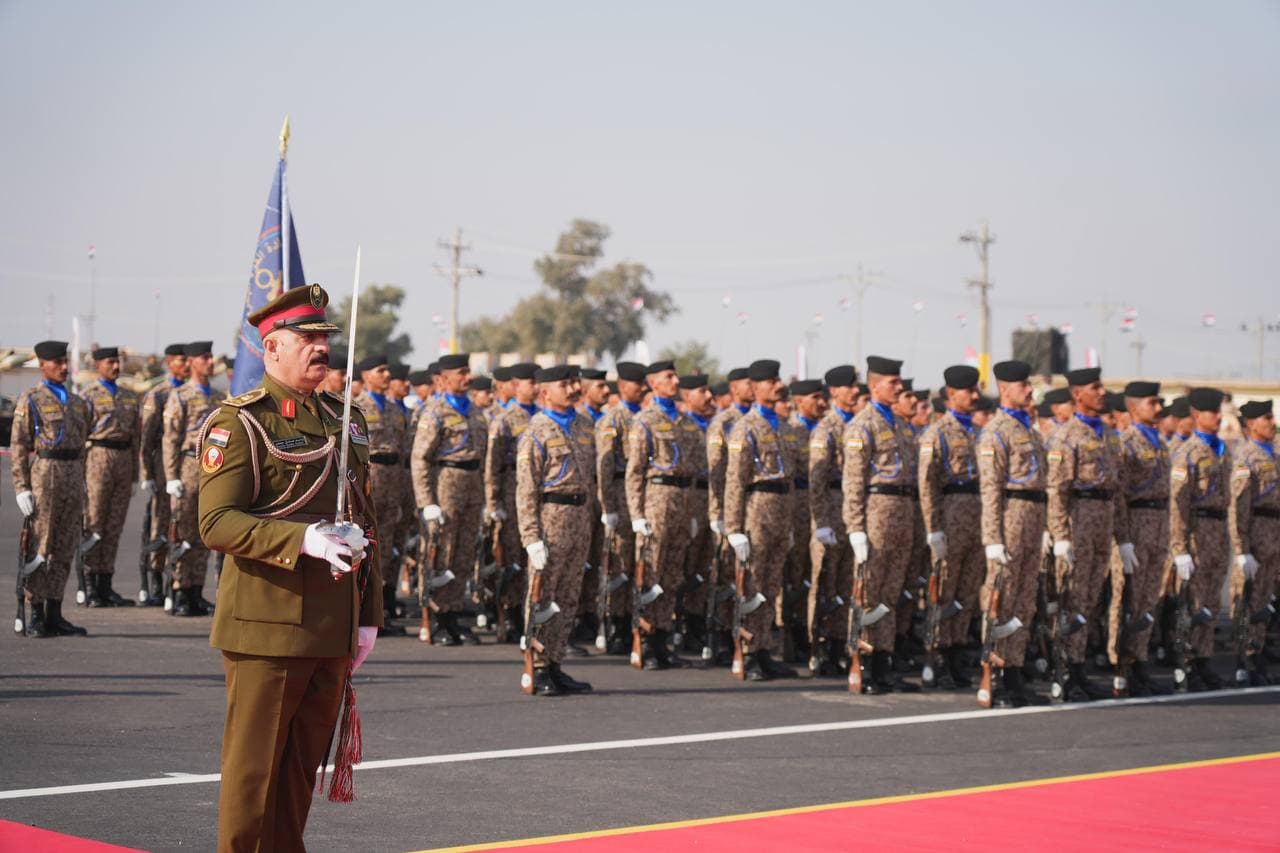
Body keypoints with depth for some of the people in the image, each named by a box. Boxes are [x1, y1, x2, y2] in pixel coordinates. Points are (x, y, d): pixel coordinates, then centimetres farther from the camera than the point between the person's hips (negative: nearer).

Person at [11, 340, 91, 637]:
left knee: (65, 548, 6)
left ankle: (54, 615, 12)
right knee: (39, 546, -4)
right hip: (43, 475, -6)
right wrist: (21, 488, -12)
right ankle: (35, 616, 1)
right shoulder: (29, 400, 0)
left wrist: (81, 488, 16)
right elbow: (17, 447, -5)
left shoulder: (77, 403, 17)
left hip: (73, 476, 6)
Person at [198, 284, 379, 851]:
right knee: (253, 772, -1)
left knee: (302, 772, 13)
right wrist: (303, 539, -28)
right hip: (267, 628, -7)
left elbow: (365, 523, 20)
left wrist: (369, 614, 15)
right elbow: (217, 523, -16)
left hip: (333, 629, 7)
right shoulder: (239, 423, -7)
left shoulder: (346, 420, 16)